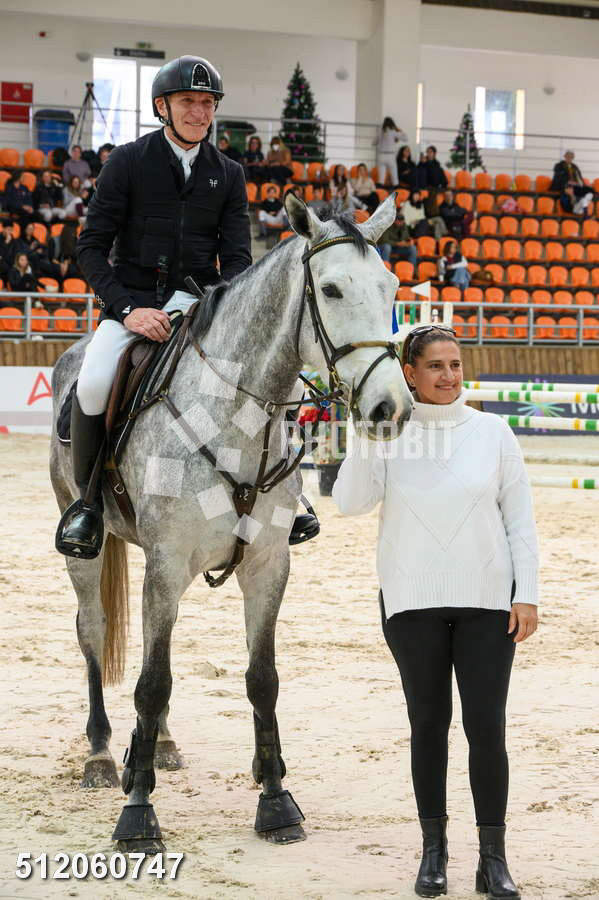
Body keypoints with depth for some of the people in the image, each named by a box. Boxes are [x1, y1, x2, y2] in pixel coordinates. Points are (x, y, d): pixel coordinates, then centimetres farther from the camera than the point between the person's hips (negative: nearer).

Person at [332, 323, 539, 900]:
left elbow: (520, 517, 3)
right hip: (412, 603, 0)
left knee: (486, 727, -2)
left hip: (486, 600, 0)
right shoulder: (389, 433, 0)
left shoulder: (492, 431, 2)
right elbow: (350, 502, -12)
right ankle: (433, 851, 19)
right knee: (429, 724, 9)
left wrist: (526, 594, -3)